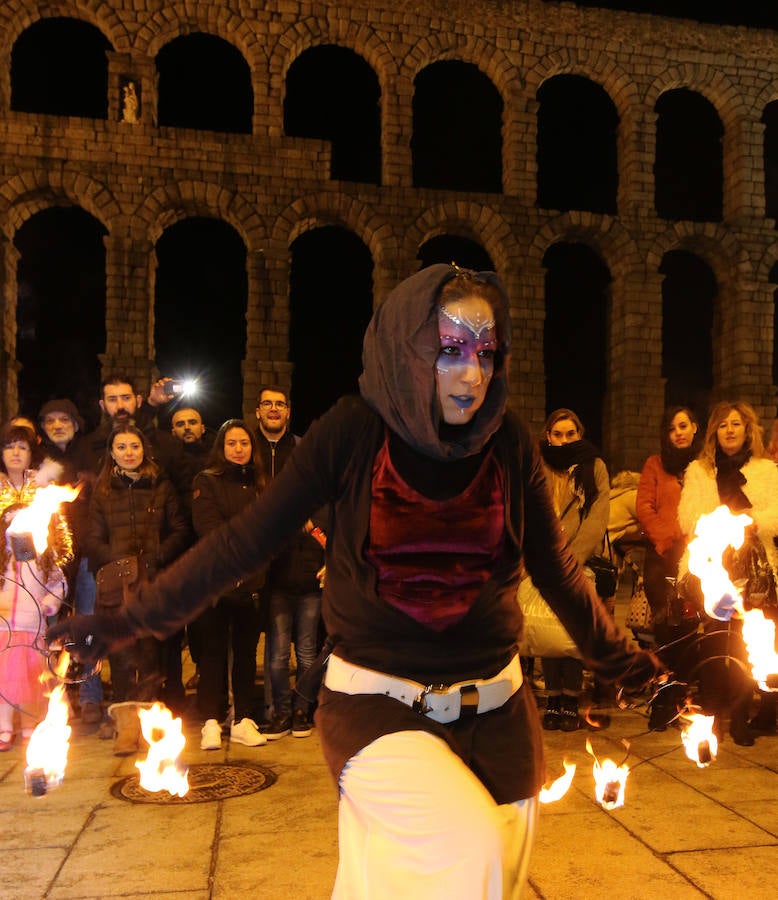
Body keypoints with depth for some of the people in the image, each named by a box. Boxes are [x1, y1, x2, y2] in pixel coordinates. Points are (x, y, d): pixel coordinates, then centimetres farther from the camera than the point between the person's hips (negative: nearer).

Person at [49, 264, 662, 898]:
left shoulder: (510, 445, -3)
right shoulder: (353, 433, -11)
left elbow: (556, 570, 7)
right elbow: (247, 539, -8)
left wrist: (622, 662, 14)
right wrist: (132, 620, -8)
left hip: (495, 709, 4)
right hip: (379, 704, -3)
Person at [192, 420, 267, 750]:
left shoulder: (259, 484, 15)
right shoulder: (206, 482, 1)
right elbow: (208, 527, -10)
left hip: (251, 582, 4)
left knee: (246, 651, 8)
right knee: (214, 650, 2)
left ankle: (242, 721, 15)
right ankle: (211, 722, 10)